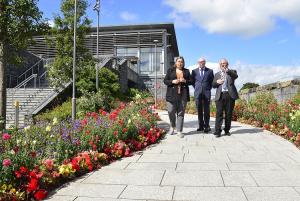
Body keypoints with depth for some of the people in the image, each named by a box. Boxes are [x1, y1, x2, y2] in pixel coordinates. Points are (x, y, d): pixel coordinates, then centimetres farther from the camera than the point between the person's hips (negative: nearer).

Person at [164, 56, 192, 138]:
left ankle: (179, 131, 7)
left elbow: (191, 81, 13)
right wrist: (172, 81, -12)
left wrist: (185, 81, -7)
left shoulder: (186, 71, 15)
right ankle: (172, 127, 22)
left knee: (181, 113, 1)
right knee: (171, 111, -4)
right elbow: (165, 81, 5)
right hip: (172, 94, -1)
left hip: (183, 94, 1)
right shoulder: (170, 70, 10)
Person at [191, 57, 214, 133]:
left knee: (206, 110, -1)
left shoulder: (210, 71, 6)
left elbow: (212, 81, 13)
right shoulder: (194, 71, 8)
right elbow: (192, 81, 16)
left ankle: (206, 126, 5)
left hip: (207, 93, -1)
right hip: (198, 93, 1)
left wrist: (209, 89, 7)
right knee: (199, 110, 5)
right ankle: (201, 126, 12)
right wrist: (196, 88, 10)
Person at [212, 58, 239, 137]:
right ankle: (217, 131, -7)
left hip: (230, 95, -1)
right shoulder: (217, 74, 21)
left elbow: (236, 76, -11)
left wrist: (227, 71, -27)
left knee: (229, 113, 2)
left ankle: (227, 130, 13)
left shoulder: (231, 72, 13)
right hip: (220, 95, 1)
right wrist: (217, 82, -5)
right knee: (219, 113, -6)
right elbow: (213, 85, 18)